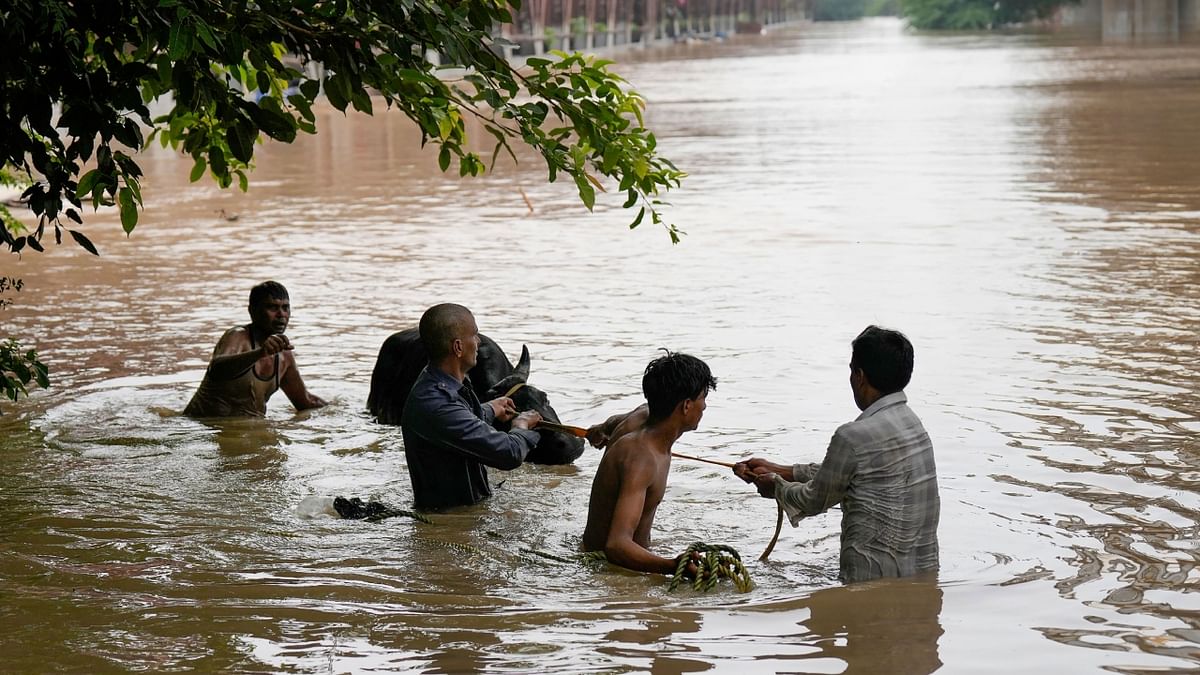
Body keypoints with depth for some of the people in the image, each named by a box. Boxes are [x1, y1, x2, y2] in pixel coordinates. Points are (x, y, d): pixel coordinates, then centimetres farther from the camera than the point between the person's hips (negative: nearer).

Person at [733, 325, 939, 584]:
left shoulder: (855, 436, -19)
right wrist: (778, 470, 25)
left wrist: (775, 485, 15)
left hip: (878, 577, -8)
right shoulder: (910, 420, 10)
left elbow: (815, 501, -4)